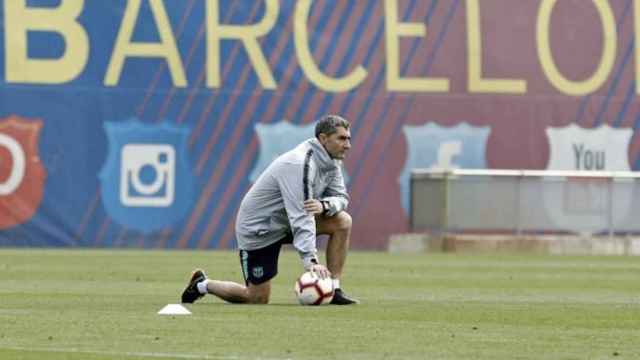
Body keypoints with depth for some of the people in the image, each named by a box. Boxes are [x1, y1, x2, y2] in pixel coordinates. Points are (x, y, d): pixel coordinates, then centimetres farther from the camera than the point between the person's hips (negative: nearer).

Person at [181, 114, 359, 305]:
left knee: (342, 221, -11)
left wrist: (324, 206, -27)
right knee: (258, 299, -3)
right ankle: (203, 285, 21)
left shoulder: (330, 161, -2)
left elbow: (341, 198, -2)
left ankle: (334, 289, -6)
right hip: (258, 227, -8)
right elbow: (300, 217, -36)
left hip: (286, 221, 8)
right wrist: (310, 261, -43)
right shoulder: (299, 164, -30)